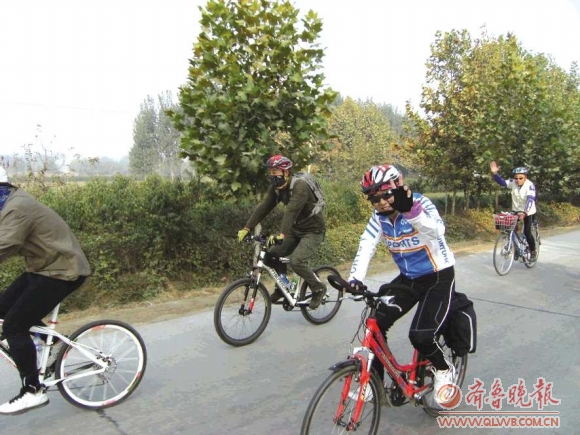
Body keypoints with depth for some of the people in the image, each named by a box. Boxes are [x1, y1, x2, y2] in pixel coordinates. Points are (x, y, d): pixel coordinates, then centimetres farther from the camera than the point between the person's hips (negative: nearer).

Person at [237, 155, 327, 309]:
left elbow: (292, 210, -39)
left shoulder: (300, 186, -26)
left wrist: (281, 234, -51)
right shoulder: (276, 188, -2)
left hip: (313, 230, -7)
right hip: (296, 229, 7)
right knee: (273, 253, -6)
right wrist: (246, 228, -14)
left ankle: (318, 288, 0)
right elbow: (263, 208, -6)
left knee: (296, 261, -24)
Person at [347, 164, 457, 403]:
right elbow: (366, 246, -14)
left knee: (420, 336, -19)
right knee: (376, 323, -5)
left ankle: (444, 370, 15)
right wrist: (355, 279, -30)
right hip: (408, 278, 6)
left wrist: (409, 209, -58)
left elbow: (438, 230, -42)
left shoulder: (419, 202, -22)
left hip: (438, 277, -6)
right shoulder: (379, 215, -7)